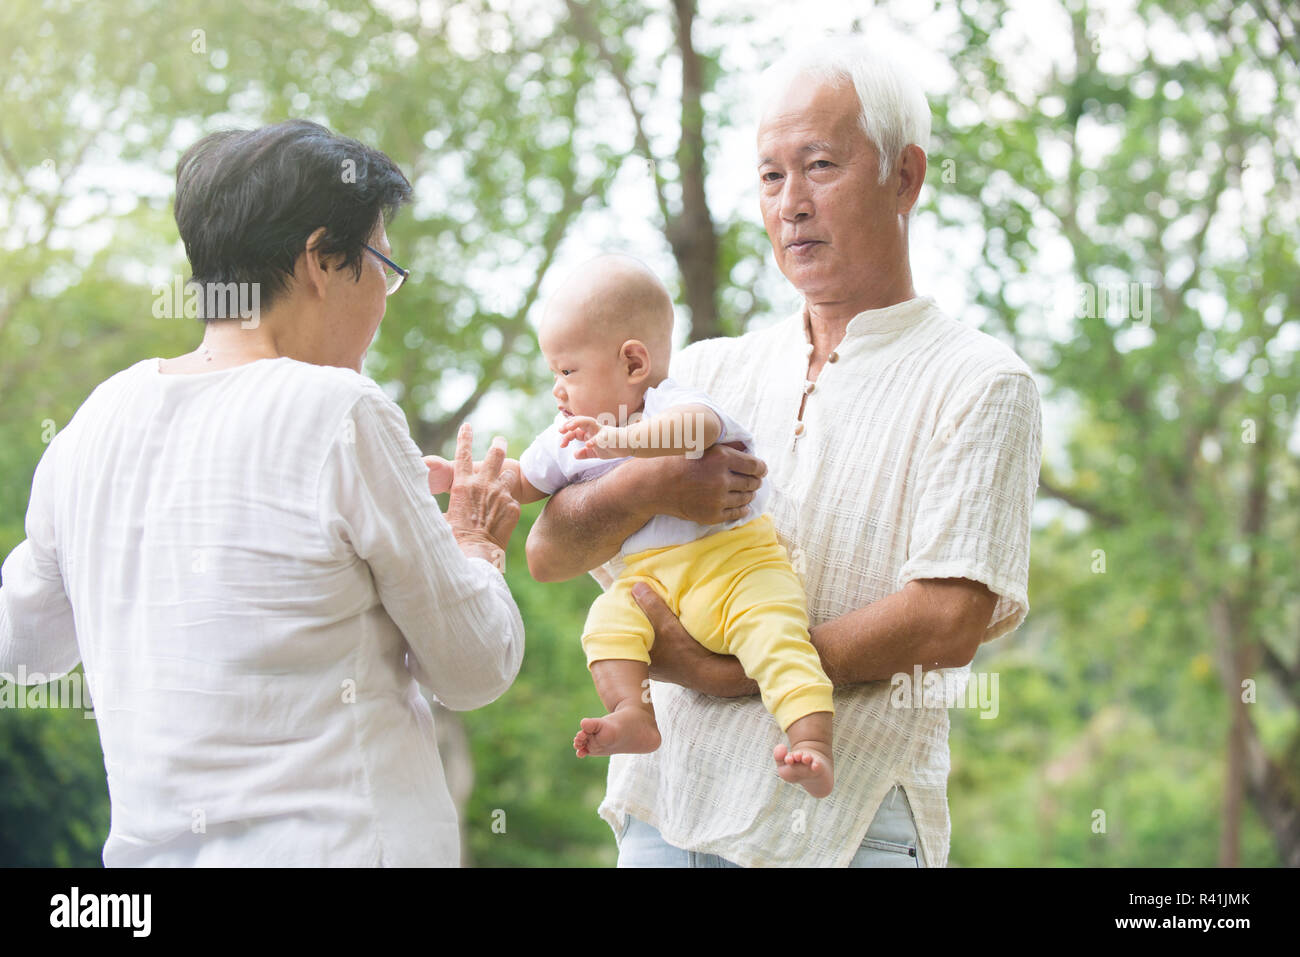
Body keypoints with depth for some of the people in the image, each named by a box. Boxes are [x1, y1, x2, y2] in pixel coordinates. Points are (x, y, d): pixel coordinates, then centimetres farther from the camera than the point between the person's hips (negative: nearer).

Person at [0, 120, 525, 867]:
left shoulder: (100, 418, 4)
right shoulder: (341, 416, -13)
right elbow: (477, 670, -6)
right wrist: (475, 545, 15)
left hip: (149, 843, 6)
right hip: (344, 843, -6)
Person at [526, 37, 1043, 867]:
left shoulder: (980, 384, -1)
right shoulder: (709, 373, 14)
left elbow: (947, 625, -11)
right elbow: (550, 554, 8)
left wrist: (733, 670, -12)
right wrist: (647, 487, -12)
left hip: (843, 829, -4)